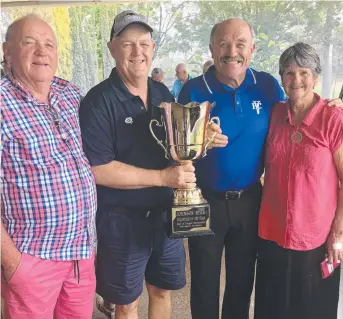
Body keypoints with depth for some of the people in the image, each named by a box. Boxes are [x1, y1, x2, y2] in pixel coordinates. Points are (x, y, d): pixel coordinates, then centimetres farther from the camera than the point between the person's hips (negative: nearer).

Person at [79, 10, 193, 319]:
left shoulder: (163, 93, 4)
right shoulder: (98, 101, -15)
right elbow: (97, 169, -21)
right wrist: (163, 177, -24)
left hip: (165, 212, 6)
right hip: (122, 219, -5)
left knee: (162, 290, 22)